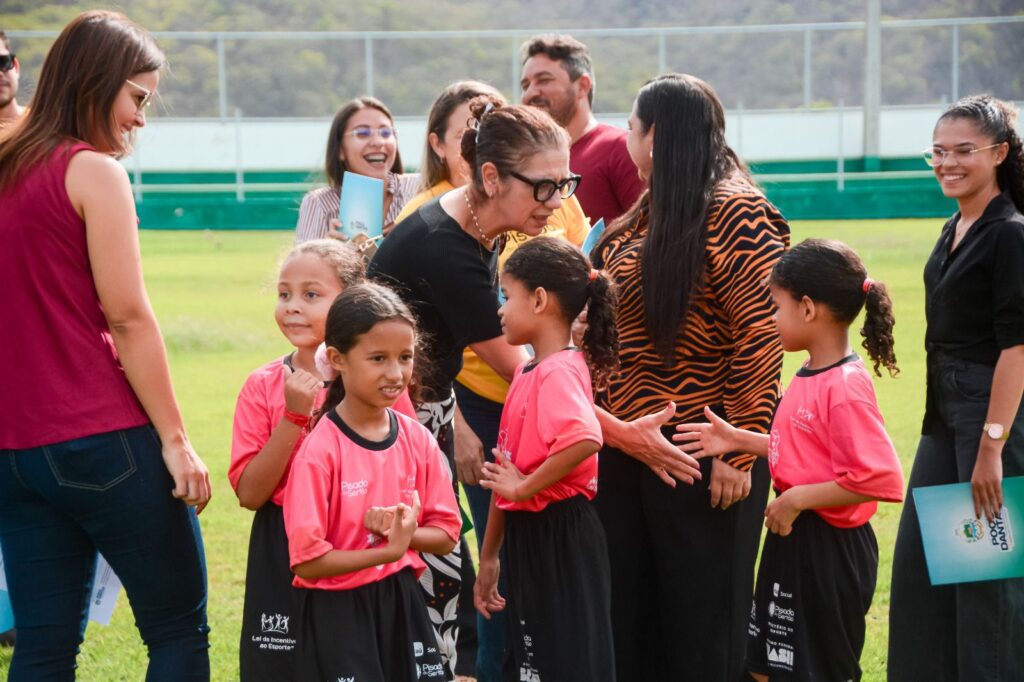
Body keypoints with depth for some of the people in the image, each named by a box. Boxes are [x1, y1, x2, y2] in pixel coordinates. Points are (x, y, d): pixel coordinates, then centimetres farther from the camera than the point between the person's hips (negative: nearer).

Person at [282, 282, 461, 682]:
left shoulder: (417, 439, 0)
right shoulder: (319, 450, -16)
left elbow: (446, 534, 5)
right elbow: (307, 560, -17)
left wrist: (401, 531, -14)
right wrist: (388, 550, -19)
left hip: (402, 606, 5)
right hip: (338, 615, -5)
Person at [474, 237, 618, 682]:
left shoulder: (559, 372, -17)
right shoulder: (528, 371, 12)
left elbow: (585, 440, -38)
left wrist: (525, 487, -25)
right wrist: (489, 556, 20)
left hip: (559, 538, -10)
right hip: (527, 534, 10)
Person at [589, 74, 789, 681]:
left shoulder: (734, 211, -12)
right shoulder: (647, 213, 13)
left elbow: (761, 336, -18)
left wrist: (738, 454, -20)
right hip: (625, 444, 8)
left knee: (701, 629, 3)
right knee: (630, 616, 13)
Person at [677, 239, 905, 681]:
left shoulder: (846, 387, -24)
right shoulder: (808, 377, 5)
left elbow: (880, 479, -30)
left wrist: (796, 500, -24)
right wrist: (739, 440, 9)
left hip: (828, 549, -10)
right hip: (793, 538, 10)